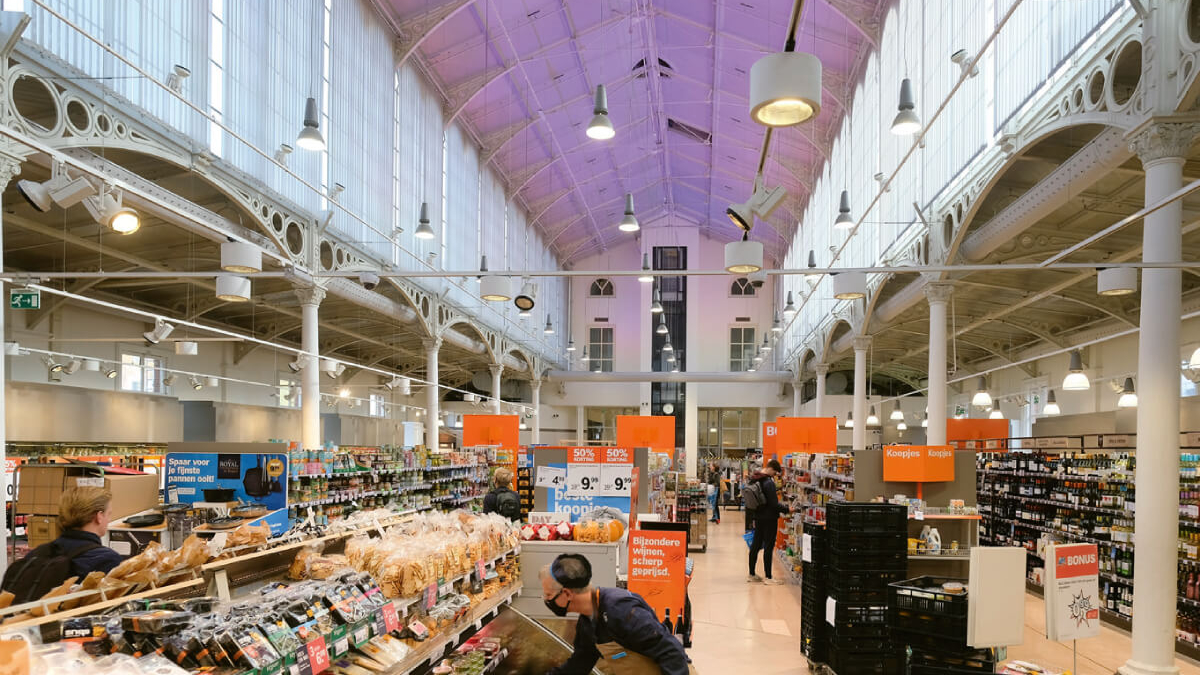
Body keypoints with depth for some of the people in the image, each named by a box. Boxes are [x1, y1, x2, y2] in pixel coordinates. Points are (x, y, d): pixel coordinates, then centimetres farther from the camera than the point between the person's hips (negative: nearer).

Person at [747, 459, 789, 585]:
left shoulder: (754, 480, 7)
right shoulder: (768, 482, -20)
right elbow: (774, 504, -20)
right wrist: (787, 509, -8)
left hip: (758, 517, 9)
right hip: (769, 518, -9)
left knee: (756, 545, 14)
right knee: (769, 546, -2)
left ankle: (752, 574, 22)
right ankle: (768, 577, 2)